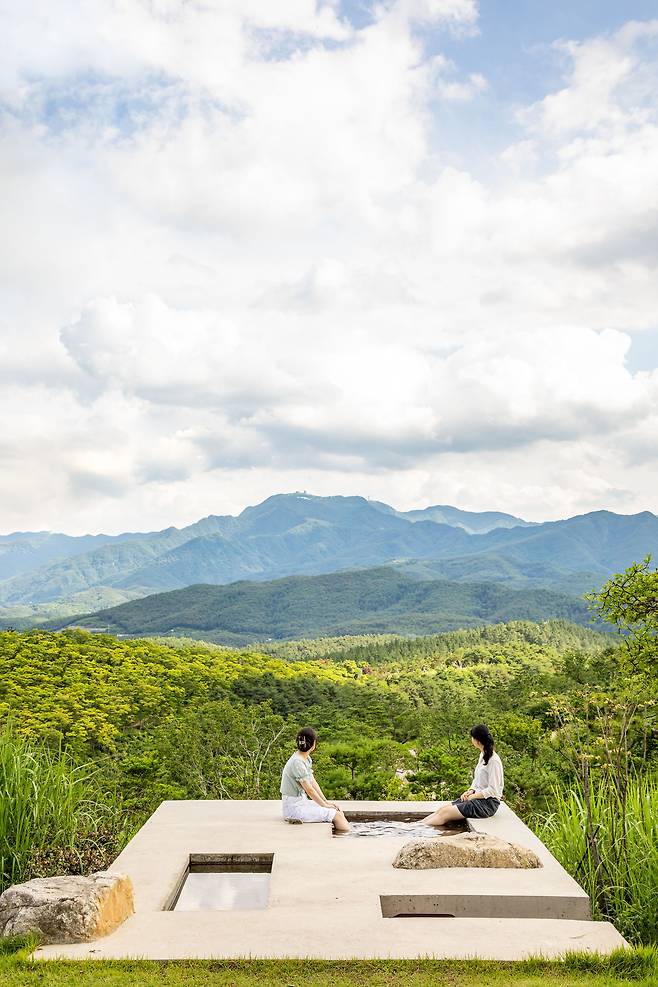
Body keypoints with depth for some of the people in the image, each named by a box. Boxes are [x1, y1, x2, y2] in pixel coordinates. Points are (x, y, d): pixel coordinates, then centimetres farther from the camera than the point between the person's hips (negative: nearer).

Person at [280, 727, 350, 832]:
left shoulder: (307, 759, 9)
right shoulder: (297, 762, -21)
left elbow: (313, 783, 12)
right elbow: (309, 789, -18)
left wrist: (326, 802, 5)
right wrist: (325, 804, -8)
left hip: (302, 802, 9)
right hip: (294, 807, -9)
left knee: (339, 811, 3)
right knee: (336, 815, -11)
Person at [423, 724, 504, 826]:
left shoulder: (493, 760, -19)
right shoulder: (482, 755, 10)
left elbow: (492, 790, -20)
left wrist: (473, 796, -14)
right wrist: (471, 791, 1)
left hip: (488, 803, -9)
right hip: (477, 797, 9)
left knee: (444, 813, -16)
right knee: (442, 809, -4)